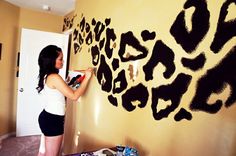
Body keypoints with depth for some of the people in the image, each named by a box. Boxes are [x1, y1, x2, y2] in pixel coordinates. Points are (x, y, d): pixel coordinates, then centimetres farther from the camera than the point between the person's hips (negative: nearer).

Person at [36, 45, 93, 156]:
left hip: (47, 117, 10)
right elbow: (74, 96, -21)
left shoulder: (46, 76, 7)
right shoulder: (54, 77, -23)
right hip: (53, 120, -10)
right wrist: (87, 78, -17)